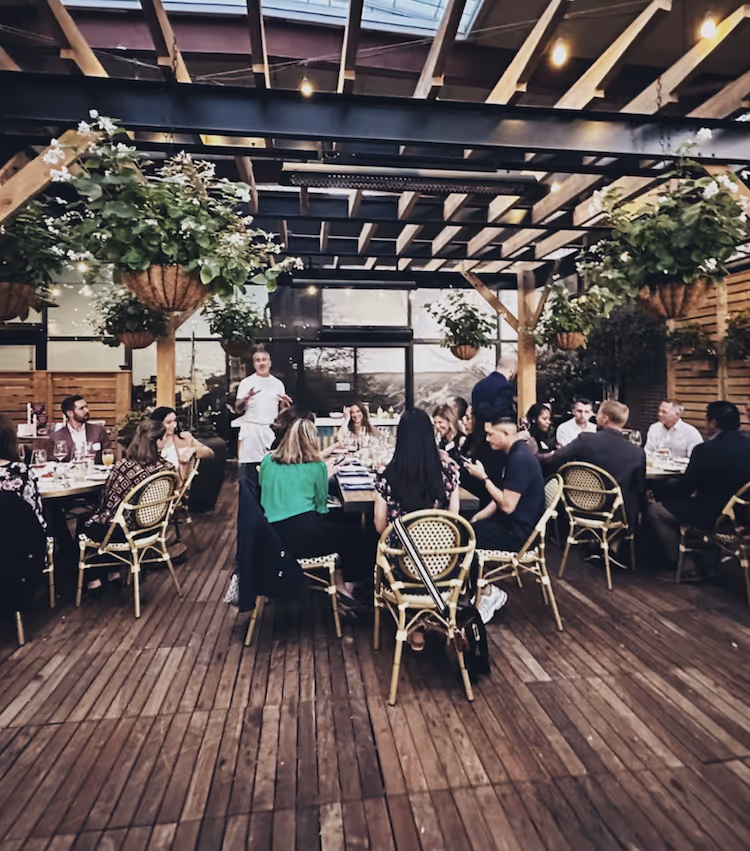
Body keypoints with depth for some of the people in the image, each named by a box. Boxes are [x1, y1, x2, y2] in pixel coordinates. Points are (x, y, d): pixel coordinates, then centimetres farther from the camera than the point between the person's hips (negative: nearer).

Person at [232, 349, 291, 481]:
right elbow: (239, 410, 0)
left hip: (271, 430, 2)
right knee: (248, 469, -3)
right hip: (251, 429, -2)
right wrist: (246, 398, -19)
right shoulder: (246, 382, 3)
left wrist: (285, 403, -6)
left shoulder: (278, 383, 11)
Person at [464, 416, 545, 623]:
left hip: (519, 531, -10)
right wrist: (476, 518, 6)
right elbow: (502, 497, 14)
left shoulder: (520, 458, -22)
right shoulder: (515, 454, 10)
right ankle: (483, 591, 7)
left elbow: (507, 505, -25)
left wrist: (483, 477, -17)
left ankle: (488, 594, 4)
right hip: (511, 524, 10)